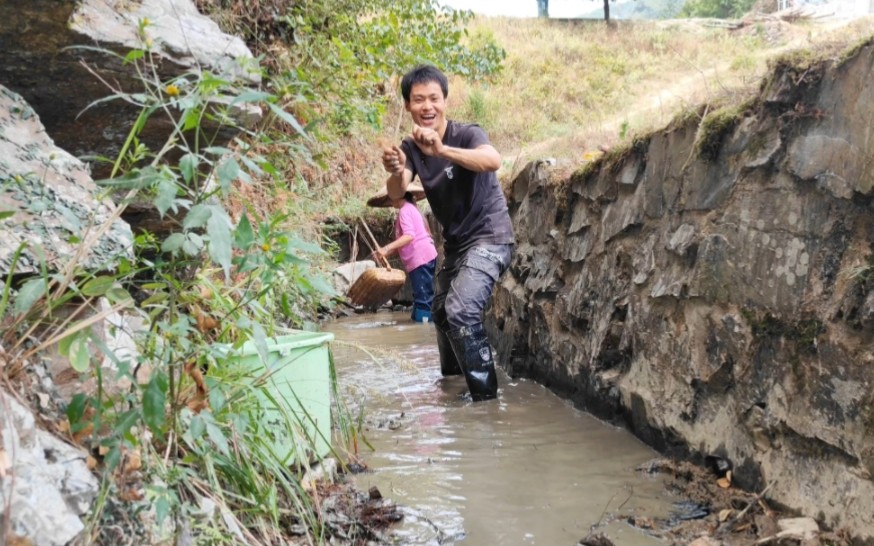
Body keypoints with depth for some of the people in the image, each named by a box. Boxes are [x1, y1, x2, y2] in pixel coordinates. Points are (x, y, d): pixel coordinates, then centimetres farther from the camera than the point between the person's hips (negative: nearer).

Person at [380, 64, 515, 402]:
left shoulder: (466, 134, -19)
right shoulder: (410, 147, -3)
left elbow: (493, 160, -41)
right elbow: (396, 194, -20)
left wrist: (442, 150, -56)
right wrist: (396, 172, -43)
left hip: (489, 237, -8)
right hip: (455, 242, 8)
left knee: (461, 311, -27)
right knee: (441, 313, 24)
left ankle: (485, 394, -17)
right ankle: (452, 382, 49)